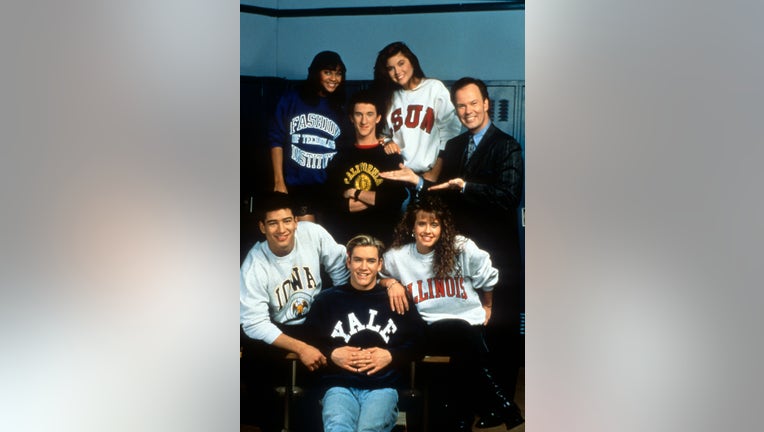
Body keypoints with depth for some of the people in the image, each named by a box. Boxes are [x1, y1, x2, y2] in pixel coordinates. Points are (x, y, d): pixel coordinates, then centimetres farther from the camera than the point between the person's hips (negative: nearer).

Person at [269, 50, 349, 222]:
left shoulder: (340, 108, 11)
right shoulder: (291, 100, 4)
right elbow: (276, 140, 1)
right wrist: (279, 182, -5)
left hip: (330, 188, 2)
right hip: (295, 185, -2)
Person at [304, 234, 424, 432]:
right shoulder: (328, 299, 15)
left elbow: (419, 341, 15)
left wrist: (391, 356, -1)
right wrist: (331, 354, -3)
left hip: (383, 386, 0)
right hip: (340, 385, 0)